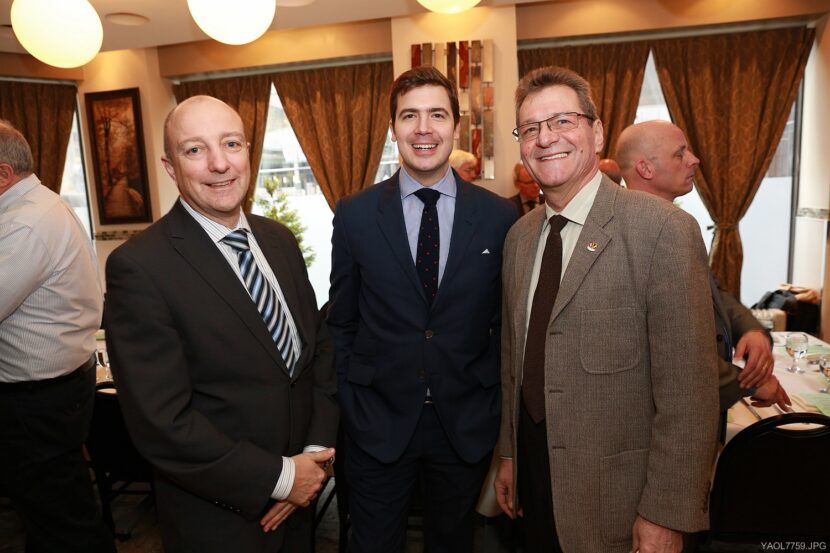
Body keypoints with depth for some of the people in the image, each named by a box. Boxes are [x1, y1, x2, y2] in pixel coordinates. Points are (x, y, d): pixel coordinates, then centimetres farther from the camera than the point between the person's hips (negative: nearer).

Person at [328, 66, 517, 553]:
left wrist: (496, 409, 0)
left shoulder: (499, 216, -6)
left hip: (467, 426, 1)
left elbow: (505, 324, 1)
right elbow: (342, 323, 1)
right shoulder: (354, 215, -6)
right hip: (378, 424, 0)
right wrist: (352, 405, -1)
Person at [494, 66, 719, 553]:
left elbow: (688, 390, -18)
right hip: (534, 475, 6)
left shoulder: (664, 229, -17)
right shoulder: (520, 236, 4)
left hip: (615, 493, -5)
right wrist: (509, 453, 11)